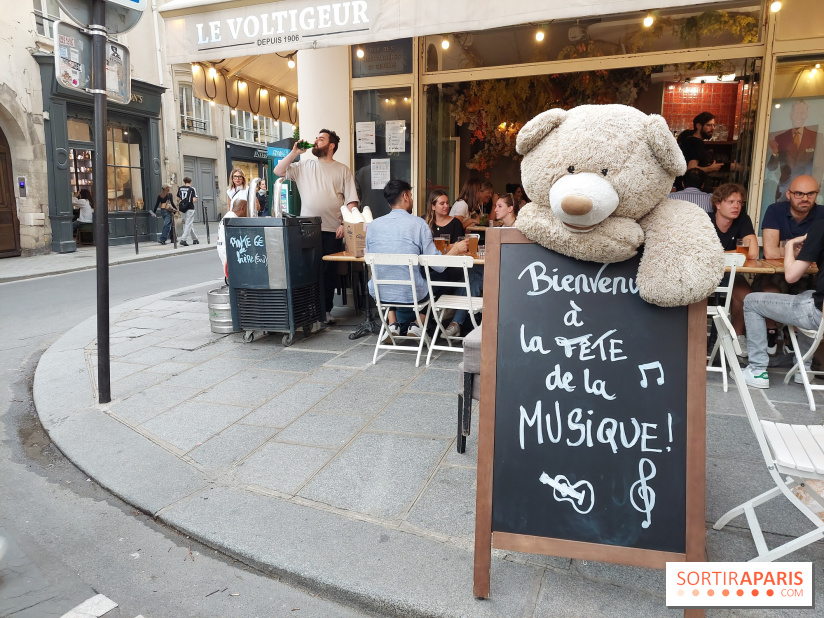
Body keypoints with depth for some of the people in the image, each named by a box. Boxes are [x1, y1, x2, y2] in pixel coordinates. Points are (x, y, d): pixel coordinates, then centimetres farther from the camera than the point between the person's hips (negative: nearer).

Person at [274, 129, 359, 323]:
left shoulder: (343, 170, 7)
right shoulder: (303, 166, 13)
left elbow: (352, 201, 1)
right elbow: (278, 171, 9)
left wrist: (345, 224, -10)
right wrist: (294, 152, 4)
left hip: (332, 232, -1)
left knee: (329, 272, 5)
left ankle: (326, 310, 15)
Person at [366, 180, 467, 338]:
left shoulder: (373, 225, 0)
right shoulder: (418, 224, -10)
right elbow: (438, 265, -10)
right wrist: (455, 250, 9)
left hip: (380, 294, 3)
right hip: (410, 295, -2)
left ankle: (392, 323, 23)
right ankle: (417, 323, 16)